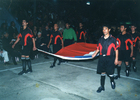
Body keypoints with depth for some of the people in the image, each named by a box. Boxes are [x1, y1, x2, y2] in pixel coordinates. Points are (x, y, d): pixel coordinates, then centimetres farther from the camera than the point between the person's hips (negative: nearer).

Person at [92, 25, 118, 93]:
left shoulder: (112, 39, -3)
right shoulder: (101, 39, 8)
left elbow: (116, 49, -1)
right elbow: (98, 48, 15)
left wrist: (116, 59, -4)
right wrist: (95, 53, -3)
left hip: (110, 58, -3)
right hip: (102, 57, 4)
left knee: (110, 73, 3)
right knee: (102, 72, 8)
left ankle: (112, 82, 35)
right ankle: (102, 86, 18)